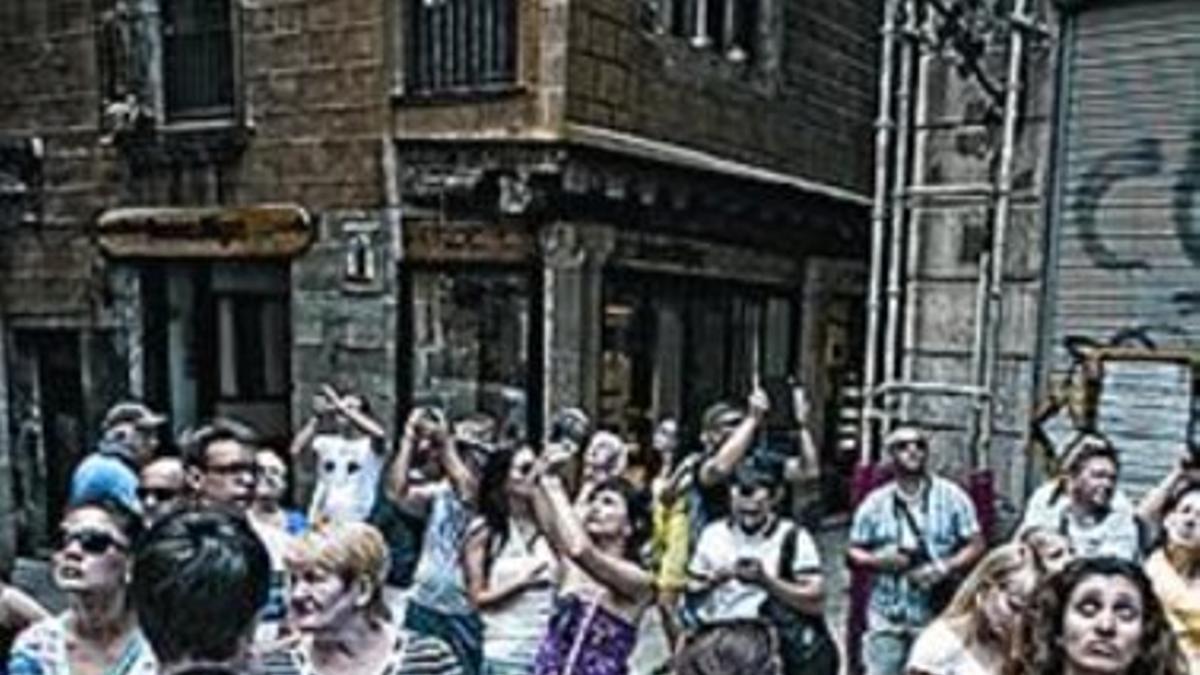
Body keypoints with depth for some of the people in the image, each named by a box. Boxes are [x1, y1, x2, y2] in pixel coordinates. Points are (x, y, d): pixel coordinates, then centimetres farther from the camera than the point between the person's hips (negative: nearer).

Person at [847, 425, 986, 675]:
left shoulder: (951, 497, 0)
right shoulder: (875, 502, 4)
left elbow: (976, 545, -1)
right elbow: (853, 552, 7)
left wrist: (943, 568, -16)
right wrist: (877, 560, -14)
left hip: (938, 614, -1)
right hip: (887, 615, 1)